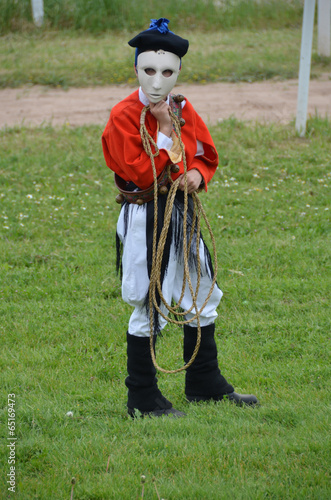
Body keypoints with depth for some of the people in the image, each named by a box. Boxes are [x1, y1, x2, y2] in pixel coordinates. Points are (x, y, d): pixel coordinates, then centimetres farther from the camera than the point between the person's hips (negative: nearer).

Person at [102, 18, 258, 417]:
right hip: (145, 217, -7)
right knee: (149, 306, -4)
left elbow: (207, 154, 15)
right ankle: (142, 399, 8)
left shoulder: (183, 110, 7)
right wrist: (167, 134, -18)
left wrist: (198, 174, -6)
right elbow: (140, 173, -21)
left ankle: (205, 384, 31)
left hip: (182, 211, 7)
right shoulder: (124, 116, -14)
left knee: (202, 296, 16)